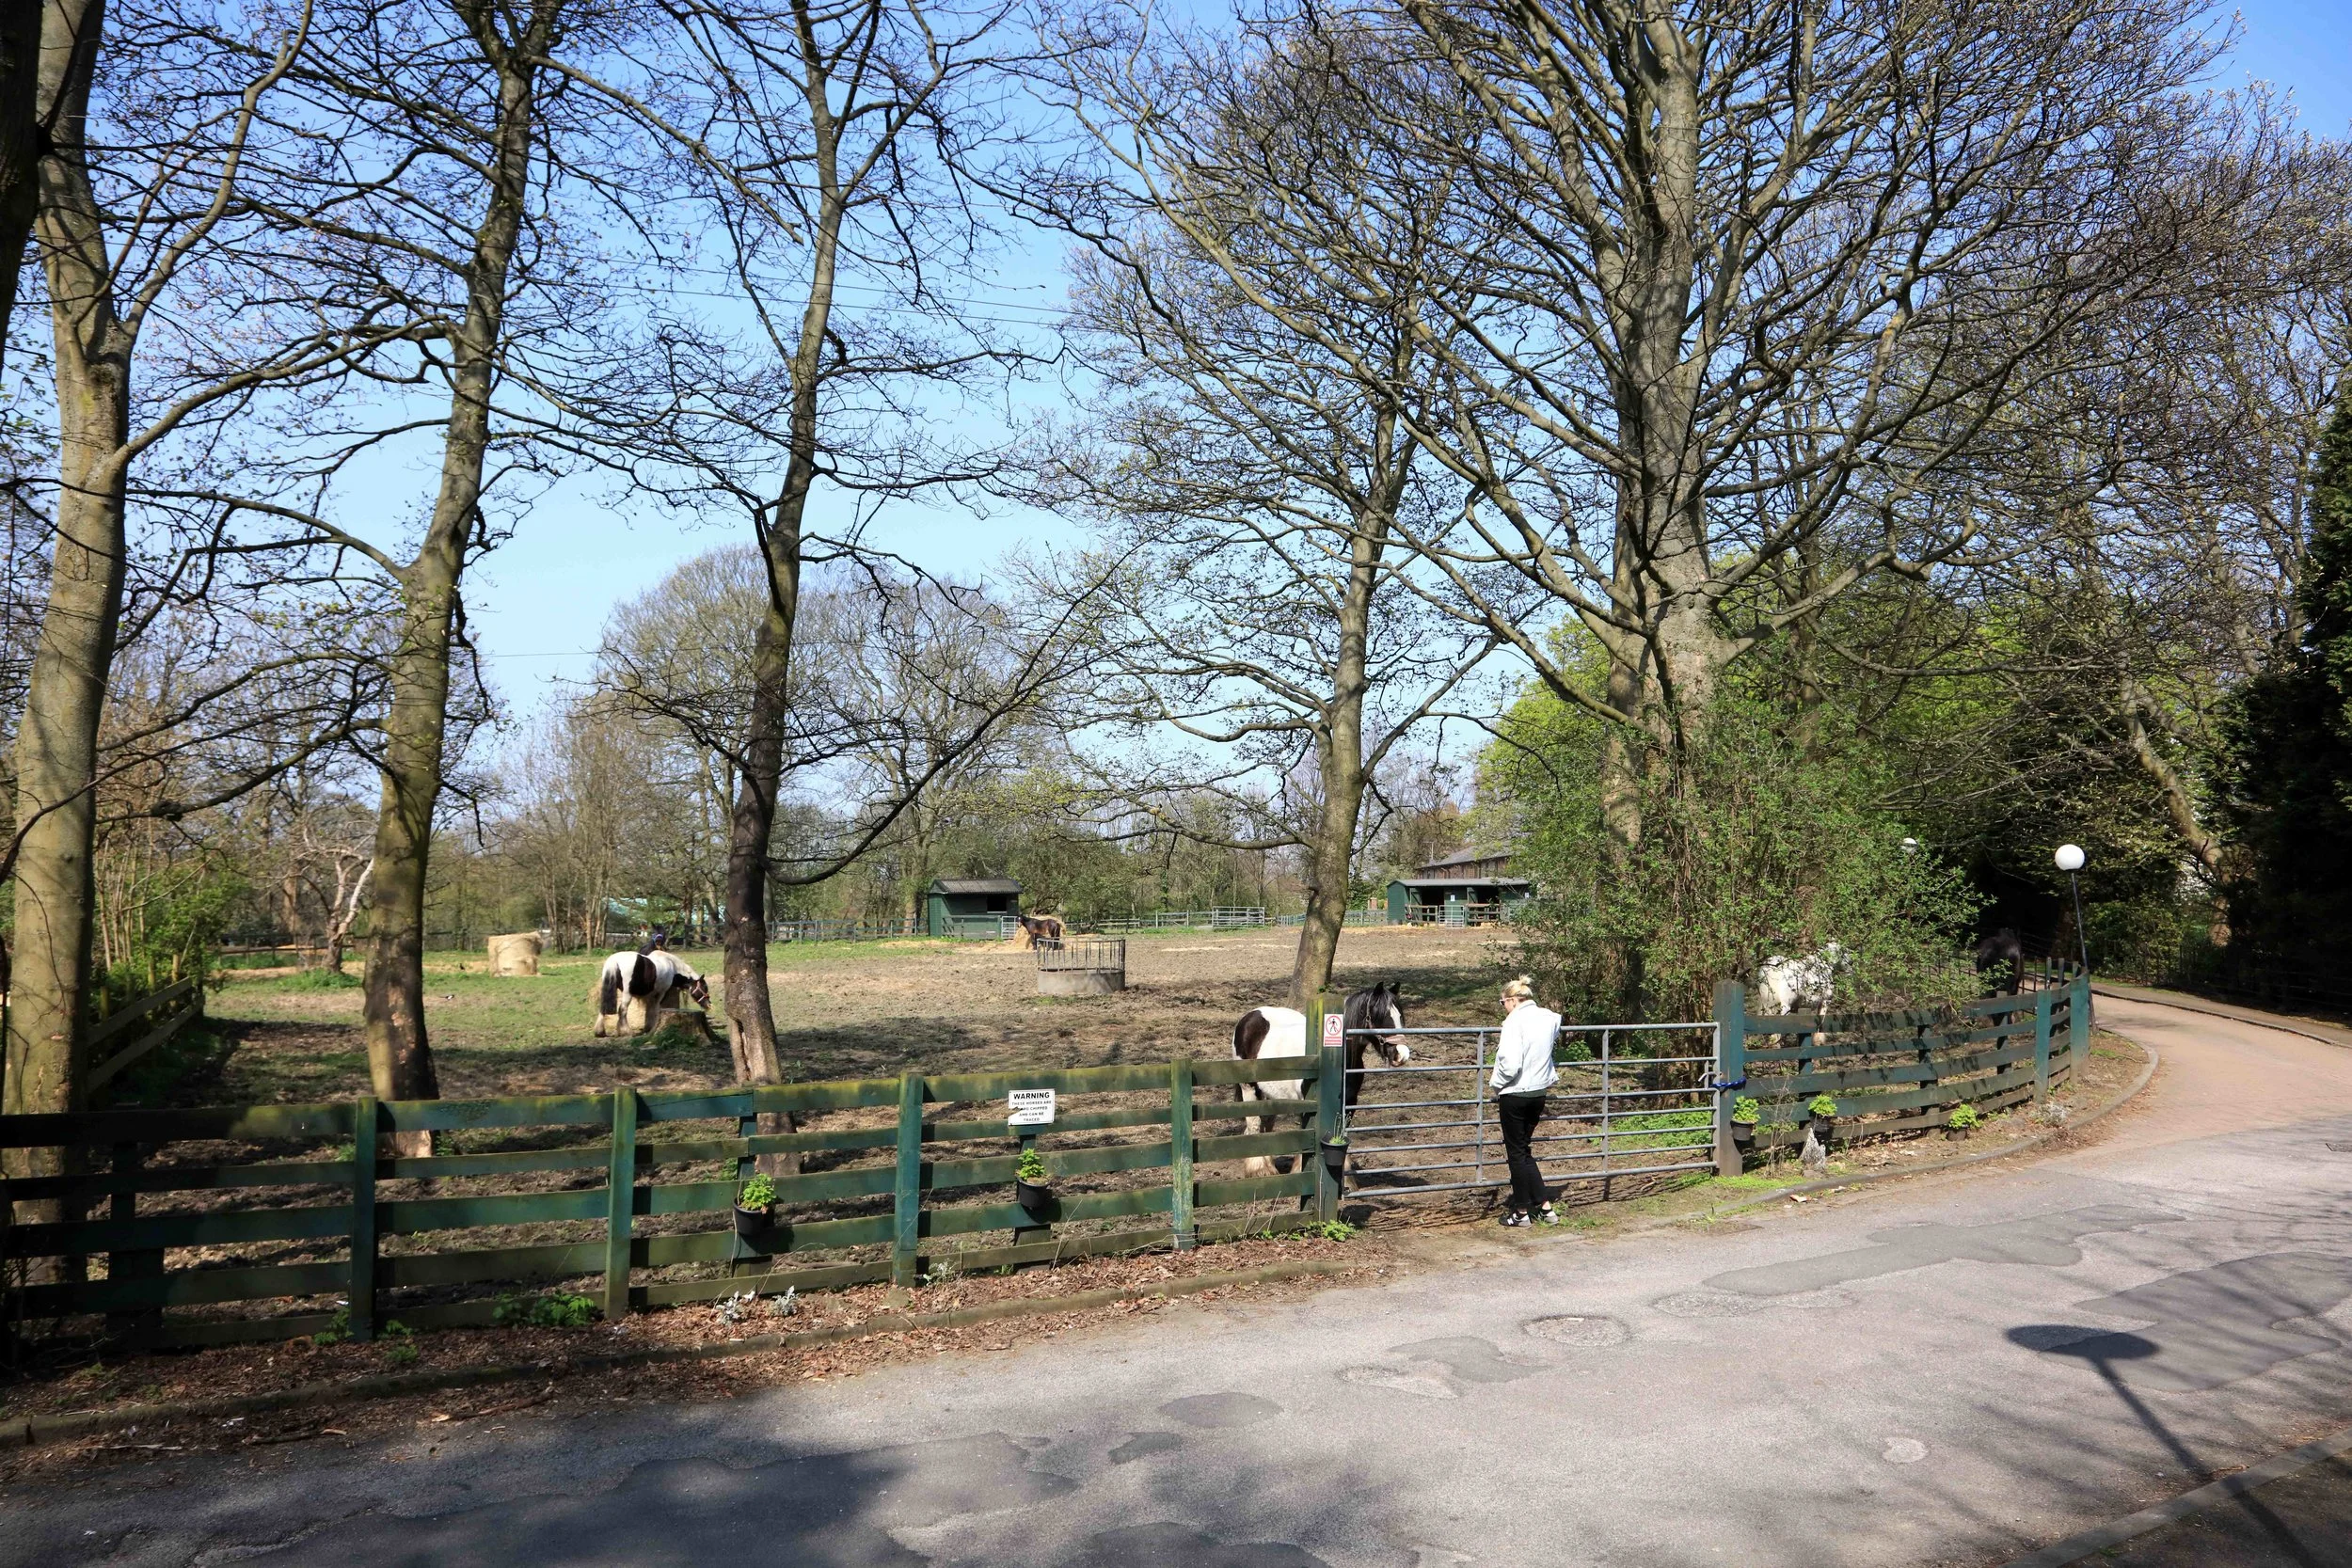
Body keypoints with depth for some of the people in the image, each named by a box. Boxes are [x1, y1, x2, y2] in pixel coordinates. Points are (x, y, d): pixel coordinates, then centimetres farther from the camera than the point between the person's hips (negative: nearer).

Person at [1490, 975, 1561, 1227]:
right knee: (1524, 1150, 18)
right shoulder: (1549, 1018, 5)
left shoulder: (1515, 1021, -17)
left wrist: (1495, 1083, -7)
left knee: (1516, 1152, 6)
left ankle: (1522, 1211, 14)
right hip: (1539, 1093, 7)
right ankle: (1545, 1206, 16)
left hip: (1514, 1095, -7)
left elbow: (1510, 1064, -24)